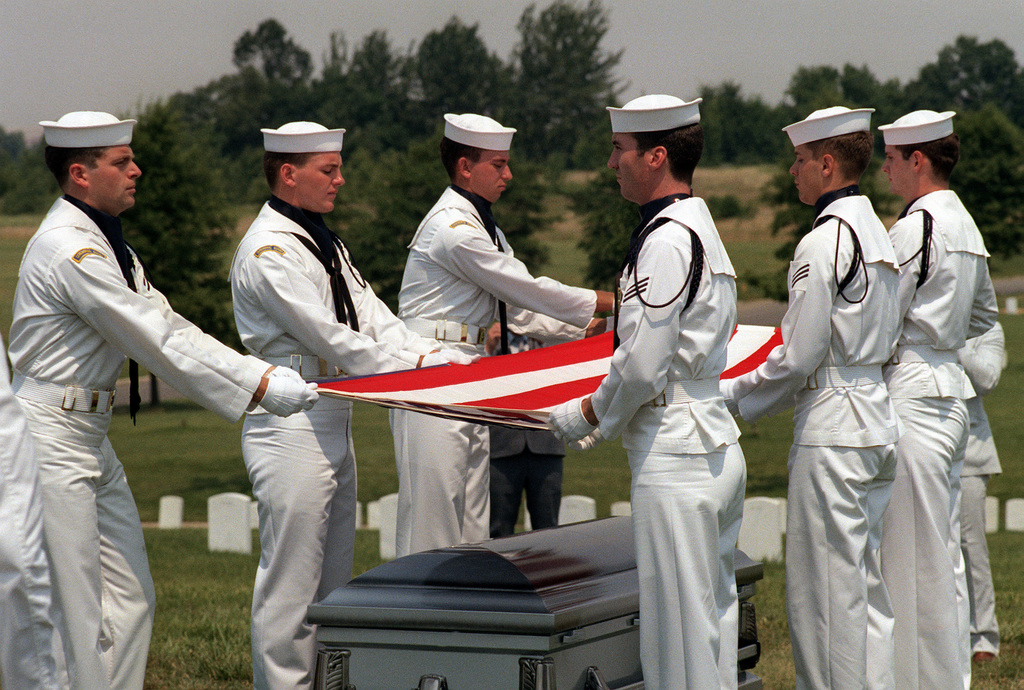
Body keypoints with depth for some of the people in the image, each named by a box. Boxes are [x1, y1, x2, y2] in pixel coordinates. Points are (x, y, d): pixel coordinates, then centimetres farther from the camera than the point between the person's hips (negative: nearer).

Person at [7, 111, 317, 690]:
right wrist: (262, 386, -17)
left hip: (91, 435, 10)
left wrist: (263, 372, 3)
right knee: (73, 608, -5)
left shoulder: (104, 241, 13)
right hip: (51, 438, -10)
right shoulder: (71, 250, -19)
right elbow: (159, 341, -20)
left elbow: (165, 324, 13)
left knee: (130, 597, 10)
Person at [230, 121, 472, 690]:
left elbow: (370, 313, 10)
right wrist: (415, 373, -13)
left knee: (333, 577, 14)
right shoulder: (269, 250, -16)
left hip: (333, 424, 10)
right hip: (293, 429, -10)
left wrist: (427, 356, -4)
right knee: (291, 579, -5)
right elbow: (331, 340, -18)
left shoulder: (321, 242, 15)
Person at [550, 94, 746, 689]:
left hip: (677, 458, -10)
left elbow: (642, 366, -19)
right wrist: (606, 416, 20)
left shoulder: (667, 239, -16)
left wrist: (590, 415, -2)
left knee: (680, 640, -4)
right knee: (712, 616, 13)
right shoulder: (701, 227, 15)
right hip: (717, 444, 10)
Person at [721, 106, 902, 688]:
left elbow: (799, 359, -17)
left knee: (825, 589, -2)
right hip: (879, 422, 9)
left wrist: (734, 395, -3)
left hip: (832, 431, -9)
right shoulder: (876, 232, 12)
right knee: (866, 583, 14)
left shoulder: (823, 242, -16)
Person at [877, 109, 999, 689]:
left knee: (915, 559, -4)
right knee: (945, 550, 14)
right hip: (953, 393, 9)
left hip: (913, 395, -9)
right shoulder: (965, 224, 13)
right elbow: (984, 316, 25)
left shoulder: (916, 226, -14)